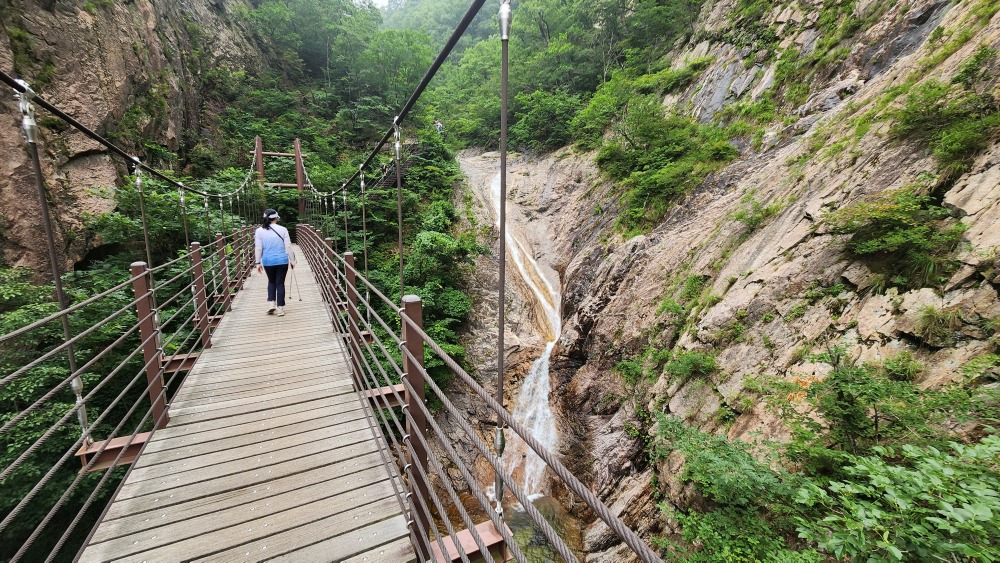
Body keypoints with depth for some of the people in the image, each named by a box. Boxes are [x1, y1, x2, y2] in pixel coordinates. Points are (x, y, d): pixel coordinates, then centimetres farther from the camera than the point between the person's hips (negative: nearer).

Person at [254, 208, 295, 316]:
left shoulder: (259, 231, -1)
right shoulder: (283, 229, -4)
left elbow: (258, 248, -1)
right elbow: (288, 247, -3)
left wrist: (258, 263, 7)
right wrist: (292, 260, 6)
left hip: (268, 261, 1)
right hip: (282, 261, -1)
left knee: (271, 281, 23)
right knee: (280, 283, 6)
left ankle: (271, 303, 13)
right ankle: (280, 308, 8)